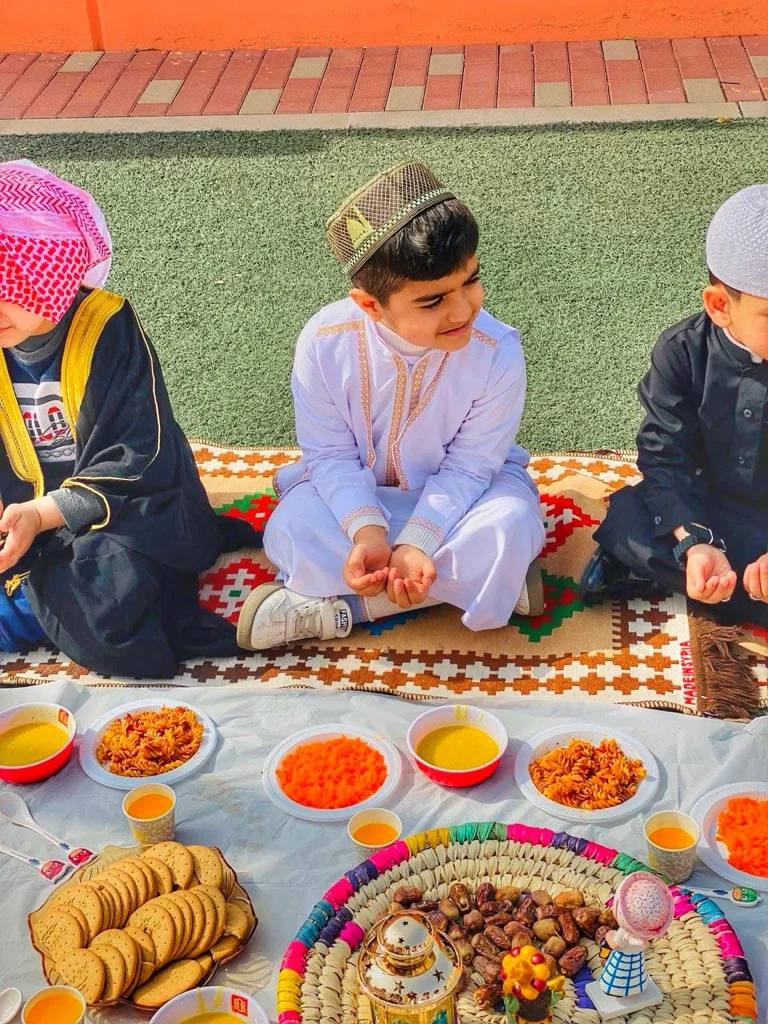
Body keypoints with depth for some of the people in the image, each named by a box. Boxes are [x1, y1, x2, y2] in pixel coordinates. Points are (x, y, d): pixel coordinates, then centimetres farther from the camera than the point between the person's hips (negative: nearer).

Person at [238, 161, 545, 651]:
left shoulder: (497, 352, -27)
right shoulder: (325, 341, -24)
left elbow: (468, 467, -20)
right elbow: (331, 454, -16)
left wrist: (415, 543, -33)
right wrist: (366, 530, -33)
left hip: (455, 490, 0)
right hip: (359, 493, 1)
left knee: (506, 529, -34)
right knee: (291, 532, -28)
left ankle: (335, 610, -24)